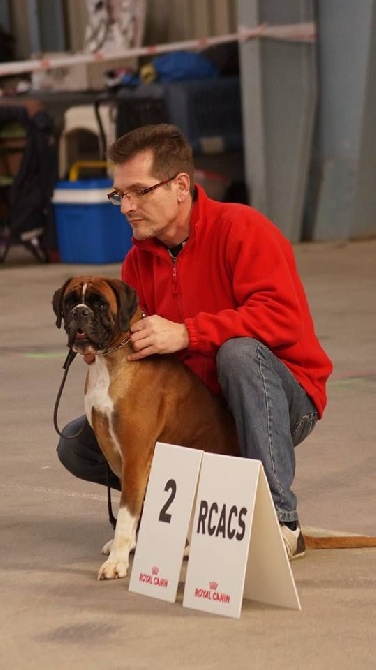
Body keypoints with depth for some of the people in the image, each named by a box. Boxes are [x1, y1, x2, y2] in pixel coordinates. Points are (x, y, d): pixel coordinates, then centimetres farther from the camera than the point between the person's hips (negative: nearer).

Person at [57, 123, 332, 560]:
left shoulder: (241, 229, -17)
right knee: (77, 444, -4)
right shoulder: (139, 259, 3)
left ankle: (280, 519, -33)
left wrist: (185, 333, -35)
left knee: (239, 351, -40)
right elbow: (140, 348, 5)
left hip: (282, 400, -6)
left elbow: (284, 316, -31)